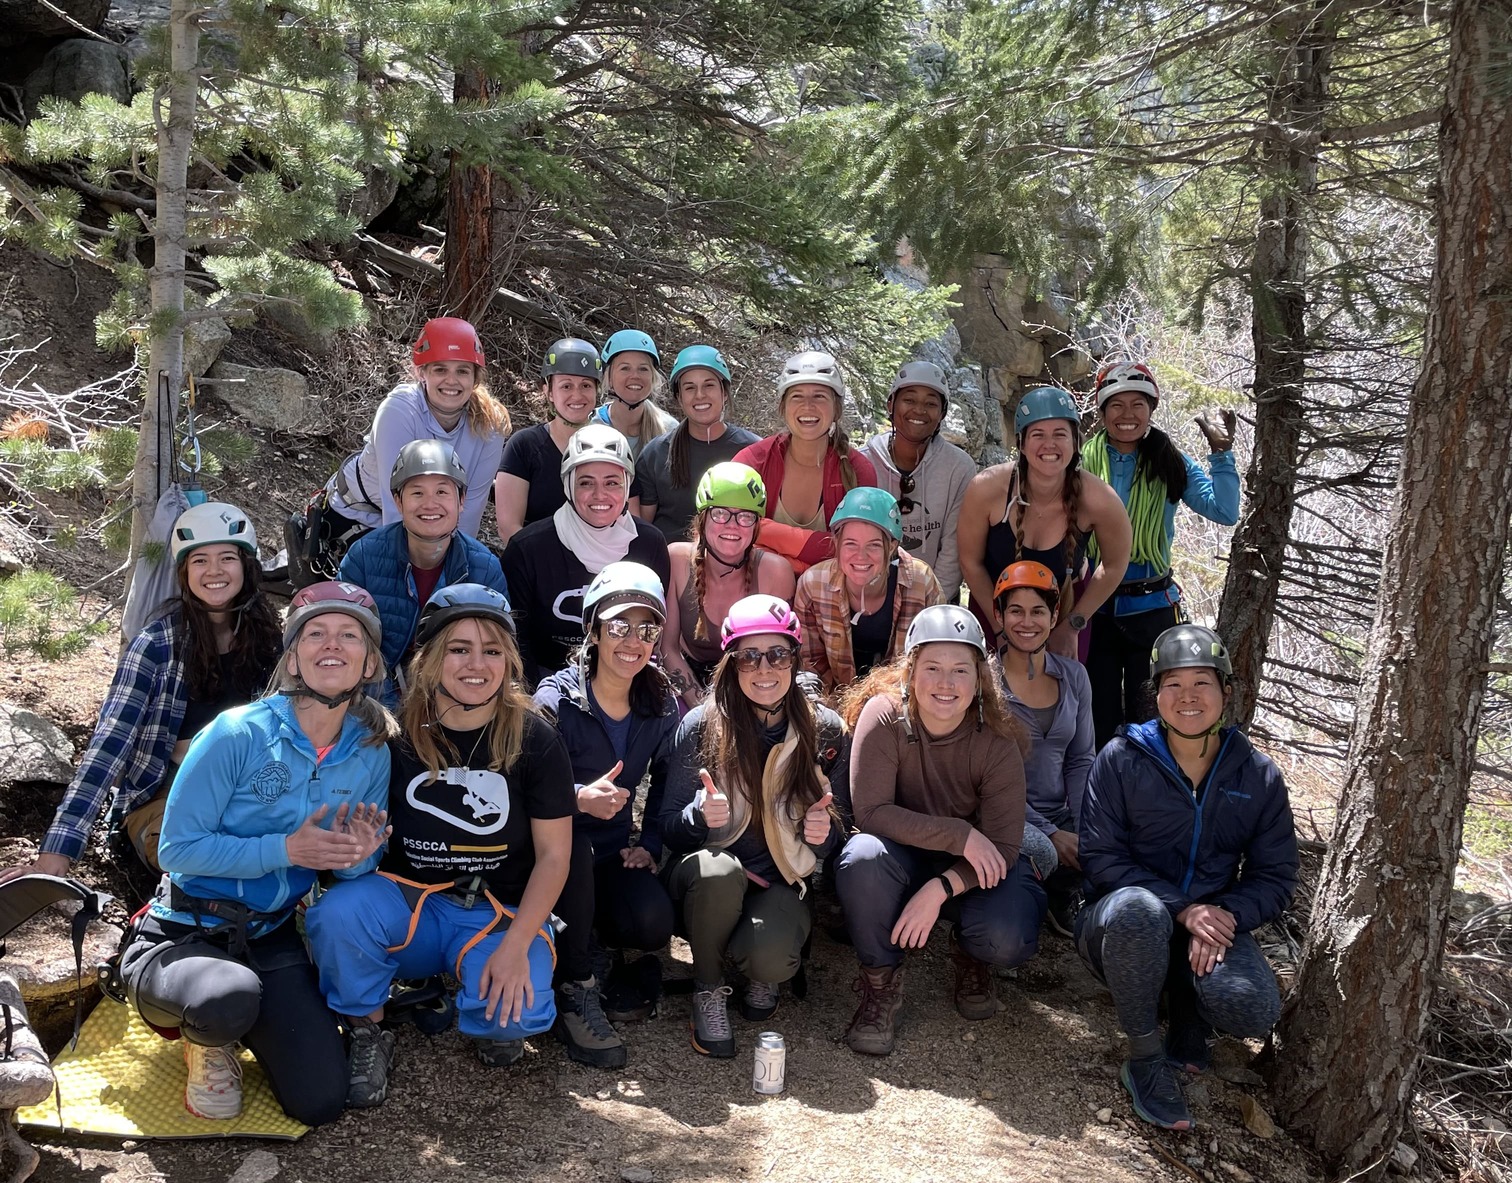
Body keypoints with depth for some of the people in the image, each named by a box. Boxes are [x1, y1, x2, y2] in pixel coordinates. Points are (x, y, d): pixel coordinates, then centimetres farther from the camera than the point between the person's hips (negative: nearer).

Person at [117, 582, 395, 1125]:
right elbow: (177, 848, -16)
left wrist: (357, 857, -18)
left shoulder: (371, 754, -3)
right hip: (181, 935, -4)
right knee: (231, 997, -39)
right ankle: (207, 1043, 2)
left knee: (321, 1102, -7)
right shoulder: (238, 734, -17)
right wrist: (285, 849, -25)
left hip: (272, 940, 4)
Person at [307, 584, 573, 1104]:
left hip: (502, 914, -1)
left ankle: (489, 1023, 11)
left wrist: (514, 945, -15)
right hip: (408, 903, 1)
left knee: (512, 1016, -28)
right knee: (337, 912, -29)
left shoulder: (534, 739, -8)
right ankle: (367, 1036, -1)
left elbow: (553, 854, -6)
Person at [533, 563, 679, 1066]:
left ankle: (605, 945, 12)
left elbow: (667, 781, 12)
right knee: (570, 838, -38)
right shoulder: (556, 700, -16)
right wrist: (580, 798, -40)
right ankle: (578, 992, -22)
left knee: (654, 922, -27)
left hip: (613, 852, 3)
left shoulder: (661, 705, -1)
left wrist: (650, 844, -3)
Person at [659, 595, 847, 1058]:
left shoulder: (825, 730, -4)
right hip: (708, 880, 0)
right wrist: (700, 814, -27)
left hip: (782, 882, 0)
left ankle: (765, 973, 9)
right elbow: (668, 827, -5)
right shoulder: (701, 725, -10)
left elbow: (835, 827, 6)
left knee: (769, 961, -31)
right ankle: (708, 989, -9)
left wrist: (821, 833, -18)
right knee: (719, 869, -36)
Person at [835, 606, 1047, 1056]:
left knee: (1009, 941, -28)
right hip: (902, 859, 0)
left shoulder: (998, 741, -17)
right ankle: (880, 984, -9)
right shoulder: (884, 715, -20)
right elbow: (870, 810, -23)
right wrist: (958, 835, -29)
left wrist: (940, 889, -31)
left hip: (970, 868, 1)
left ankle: (969, 957, 12)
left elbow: (1003, 846, -17)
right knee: (862, 856, -35)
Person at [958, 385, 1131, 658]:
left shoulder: (1099, 500, -26)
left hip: (1065, 612, 0)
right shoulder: (986, 489, -26)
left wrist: (1073, 626, -4)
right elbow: (971, 563, -11)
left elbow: (1114, 565, -6)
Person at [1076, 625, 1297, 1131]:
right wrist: (1182, 908, -23)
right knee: (1137, 908, -39)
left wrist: (1226, 914, -19)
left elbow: (1275, 876, 2)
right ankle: (1145, 1060, -16)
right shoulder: (1122, 759, -6)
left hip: (1213, 925, 2)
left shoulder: (1258, 776, 2)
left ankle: (1188, 1014, 9)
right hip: (1121, 929, -2)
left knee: (1253, 1012, -30)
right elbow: (1100, 859, -10)